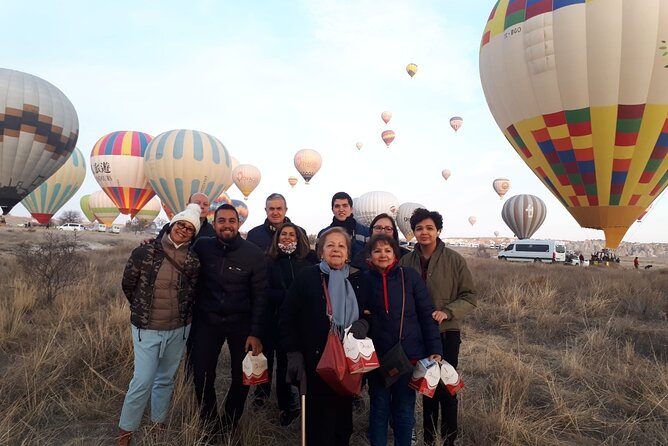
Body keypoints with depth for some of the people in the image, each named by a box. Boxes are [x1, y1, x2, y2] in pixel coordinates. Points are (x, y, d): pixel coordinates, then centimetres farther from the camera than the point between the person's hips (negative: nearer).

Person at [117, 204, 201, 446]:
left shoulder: (194, 261, -5)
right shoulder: (144, 252, -11)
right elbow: (128, 285, 2)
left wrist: (179, 312, 7)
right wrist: (144, 309, 10)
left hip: (178, 329, 3)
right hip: (147, 329, -2)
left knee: (166, 379, 17)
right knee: (142, 381, -3)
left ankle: (159, 424, 37)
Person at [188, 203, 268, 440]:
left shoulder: (253, 254, -11)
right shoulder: (202, 246, -6)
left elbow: (259, 296, -8)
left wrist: (255, 333, -10)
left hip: (241, 323, -1)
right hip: (207, 320, 1)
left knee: (242, 377, 9)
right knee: (202, 376, 4)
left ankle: (229, 424, 35)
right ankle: (210, 427, 30)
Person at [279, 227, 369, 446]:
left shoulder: (356, 281, 9)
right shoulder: (306, 276, -4)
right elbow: (287, 317, -5)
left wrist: (363, 324, -7)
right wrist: (293, 352, -11)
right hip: (316, 361, -4)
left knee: (343, 420, 15)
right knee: (319, 422, 5)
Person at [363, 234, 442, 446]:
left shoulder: (410, 275, -4)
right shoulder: (364, 280, -2)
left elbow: (427, 314, -3)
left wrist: (435, 349, -8)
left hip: (409, 355, 0)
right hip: (377, 357, 1)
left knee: (404, 410, 13)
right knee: (379, 409, 15)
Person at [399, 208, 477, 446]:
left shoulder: (454, 260, -9)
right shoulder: (406, 261, -3)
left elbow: (470, 297, -7)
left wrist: (447, 312, -21)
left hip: (447, 333, -2)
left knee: (446, 387, 4)